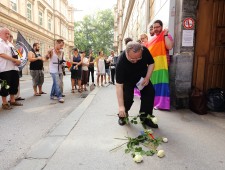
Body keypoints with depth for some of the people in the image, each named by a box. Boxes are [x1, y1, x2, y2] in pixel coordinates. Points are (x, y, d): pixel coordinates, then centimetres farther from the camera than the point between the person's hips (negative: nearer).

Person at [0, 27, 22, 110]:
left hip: (13, 67, 8)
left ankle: (12, 101, 23)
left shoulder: (9, 43, 22)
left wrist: (17, 61, 2)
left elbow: (13, 54, 23)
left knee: (14, 84, 11)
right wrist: (15, 60, -19)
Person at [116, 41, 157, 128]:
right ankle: (123, 115, 10)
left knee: (150, 92, -13)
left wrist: (147, 78, -21)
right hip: (128, 79, -3)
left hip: (142, 77, 4)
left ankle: (145, 117, 2)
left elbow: (151, 63, -7)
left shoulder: (145, 51, -28)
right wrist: (121, 106, -39)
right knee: (127, 97, -21)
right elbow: (119, 85, -37)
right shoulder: (121, 62, -39)